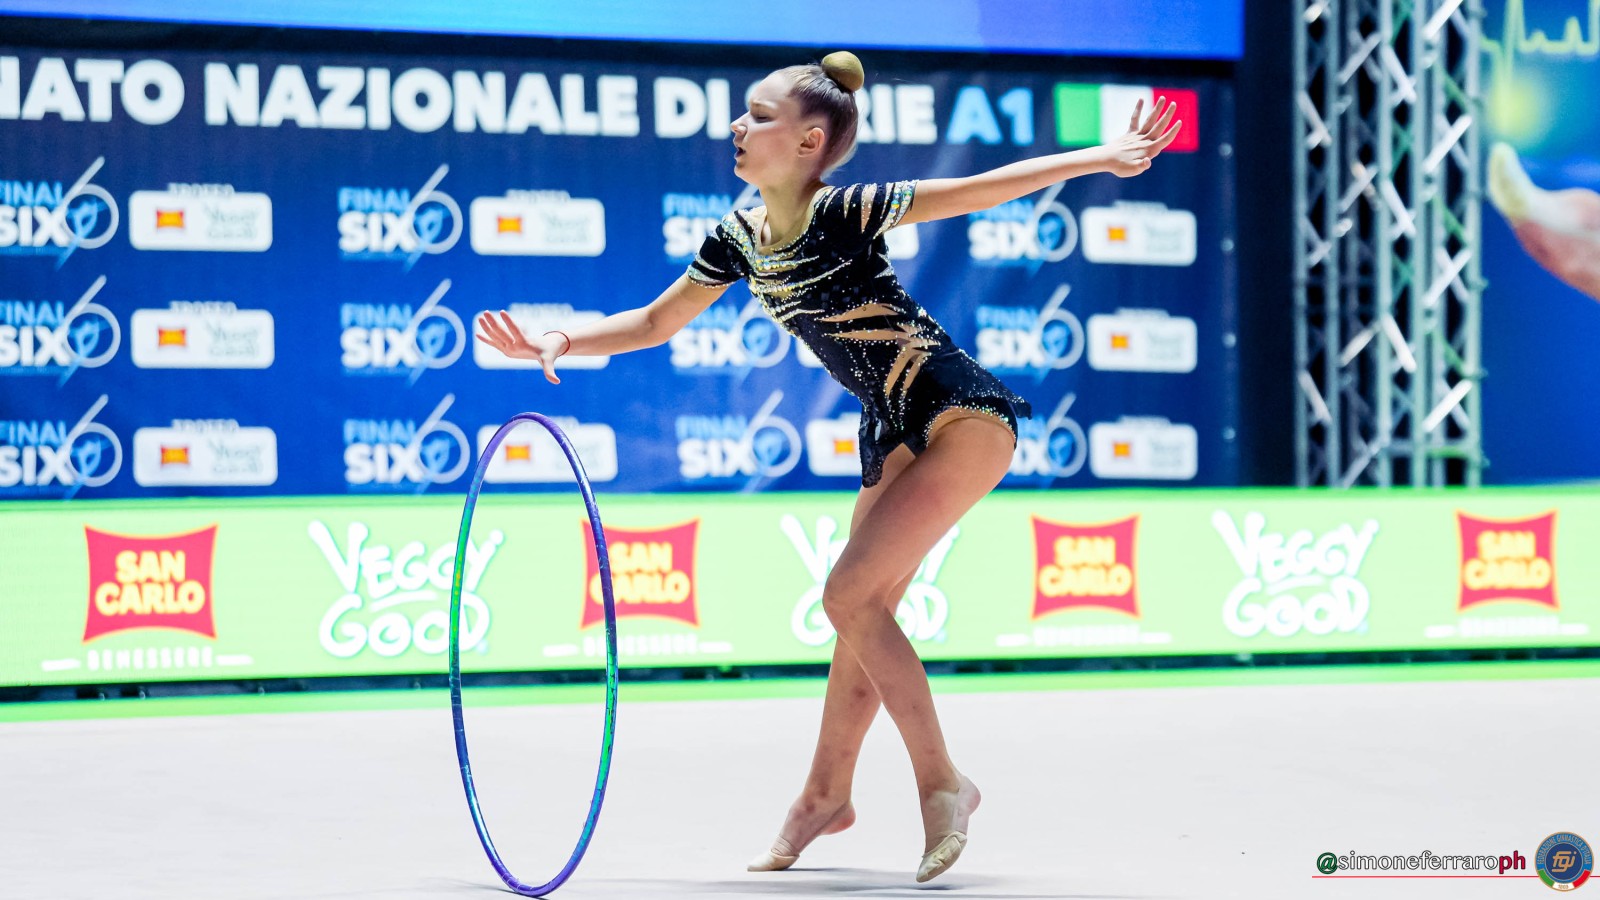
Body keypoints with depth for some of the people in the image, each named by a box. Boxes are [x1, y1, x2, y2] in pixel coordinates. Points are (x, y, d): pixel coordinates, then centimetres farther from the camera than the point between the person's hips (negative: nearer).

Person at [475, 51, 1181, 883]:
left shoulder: (846, 213, -18)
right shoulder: (740, 239, 2)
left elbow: (983, 188, -20)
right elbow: (655, 323, 13)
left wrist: (1103, 157, -28)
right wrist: (561, 342, 0)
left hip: (961, 416, -7)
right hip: (894, 433, 8)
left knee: (849, 597, -15)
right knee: (864, 611, 13)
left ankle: (941, 784, -6)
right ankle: (826, 794, 28)